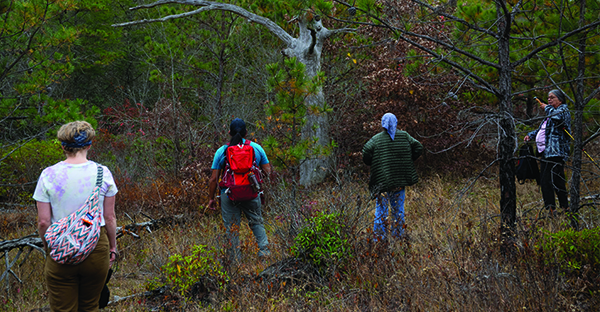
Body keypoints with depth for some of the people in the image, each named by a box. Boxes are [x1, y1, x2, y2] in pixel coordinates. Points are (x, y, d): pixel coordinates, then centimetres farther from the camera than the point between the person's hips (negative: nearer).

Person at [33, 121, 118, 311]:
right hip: (96, 249, 1)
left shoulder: (49, 175, -8)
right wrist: (112, 247, 12)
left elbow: (43, 221, -6)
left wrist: (47, 246, 11)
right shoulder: (102, 173, -6)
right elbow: (109, 218, -2)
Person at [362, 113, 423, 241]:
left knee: (381, 209, 4)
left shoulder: (376, 138, -4)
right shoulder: (404, 136, 3)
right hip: (401, 180, 2)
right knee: (398, 209, 12)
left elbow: (366, 152, -16)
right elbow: (418, 147, -1)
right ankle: (398, 235, 17)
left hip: (382, 181, -2)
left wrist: (372, 165, 2)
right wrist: (408, 162, 10)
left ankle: (379, 237, 4)